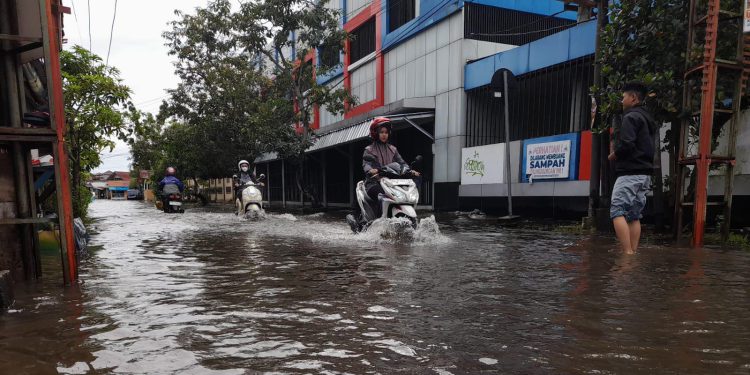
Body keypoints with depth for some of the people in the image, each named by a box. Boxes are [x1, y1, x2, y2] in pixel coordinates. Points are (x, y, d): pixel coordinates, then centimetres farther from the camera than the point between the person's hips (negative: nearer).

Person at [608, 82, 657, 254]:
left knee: (617, 212, -12)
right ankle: (633, 252, 7)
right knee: (634, 215, 8)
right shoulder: (647, 119, 22)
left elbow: (626, 144, -20)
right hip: (644, 173, 10)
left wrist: (613, 155, -3)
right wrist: (618, 154, 13)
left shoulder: (631, 117, -8)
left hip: (630, 173, -10)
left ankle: (628, 253, -18)